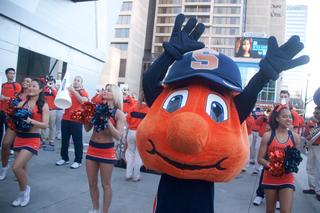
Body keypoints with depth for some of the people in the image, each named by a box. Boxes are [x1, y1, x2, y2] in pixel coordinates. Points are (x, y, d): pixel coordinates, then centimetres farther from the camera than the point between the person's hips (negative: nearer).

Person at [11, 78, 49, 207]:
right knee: (22, 169, 11)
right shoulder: (22, 103, 8)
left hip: (32, 140, -4)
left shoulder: (43, 105, -3)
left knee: (16, 167, -16)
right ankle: (23, 194, 31)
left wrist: (31, 121, -24)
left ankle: (24, 190, 10)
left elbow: (45, 124, -10)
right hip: (19, 138, 4)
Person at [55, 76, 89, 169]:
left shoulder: (83, 92, 5)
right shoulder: (67, 90, 16)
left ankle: (78, 161, 6)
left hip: (76, 120, -4)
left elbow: (84, 101, -15)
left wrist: (74, 91, -18)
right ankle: (64, 158, 24)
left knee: (78, 141, -1)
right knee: (64, 140, 11)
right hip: (65, 119, 4)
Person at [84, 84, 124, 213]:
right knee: (92, 183, 16)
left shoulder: (118, 113, -8)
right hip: (92, 148, 5)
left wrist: (107, 121, -23)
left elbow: (118, 136, -16)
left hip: (107, 151, -4)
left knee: (105, 184, 9)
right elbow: (87, 129, 7)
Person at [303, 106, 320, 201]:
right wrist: (309, 132, -9)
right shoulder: (310, 123, 10)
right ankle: (312, 188, 21)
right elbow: (306, 135, 12)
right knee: (310, 168, 9)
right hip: (311, 146, 5)